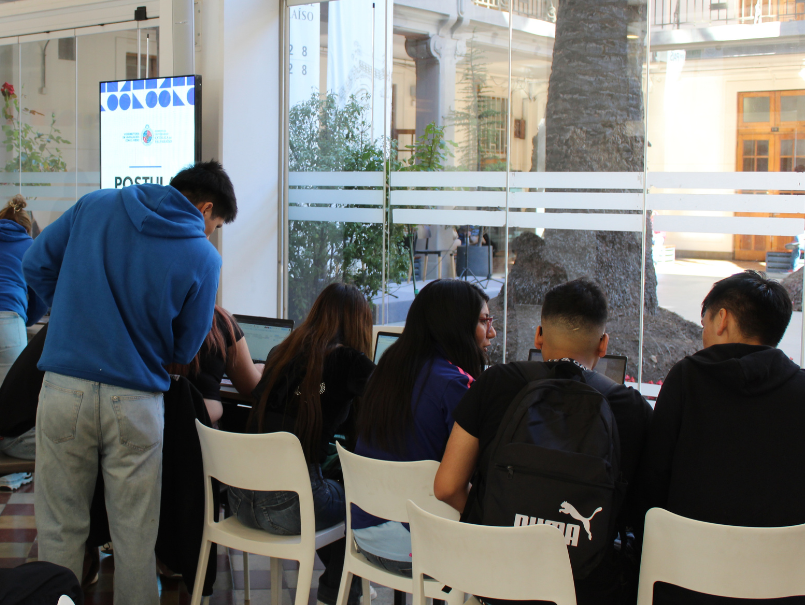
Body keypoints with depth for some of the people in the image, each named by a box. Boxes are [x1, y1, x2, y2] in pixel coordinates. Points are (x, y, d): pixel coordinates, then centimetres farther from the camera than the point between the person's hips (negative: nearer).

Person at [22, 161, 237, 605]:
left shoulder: (94, 205, 5)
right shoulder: (203, 257, -3)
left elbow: (36, 264, 10)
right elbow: (184, 350, 3)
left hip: (64, 389, 2)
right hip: (135, 401, -2)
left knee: (60, 530, 12)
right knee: (135, 536, 11)